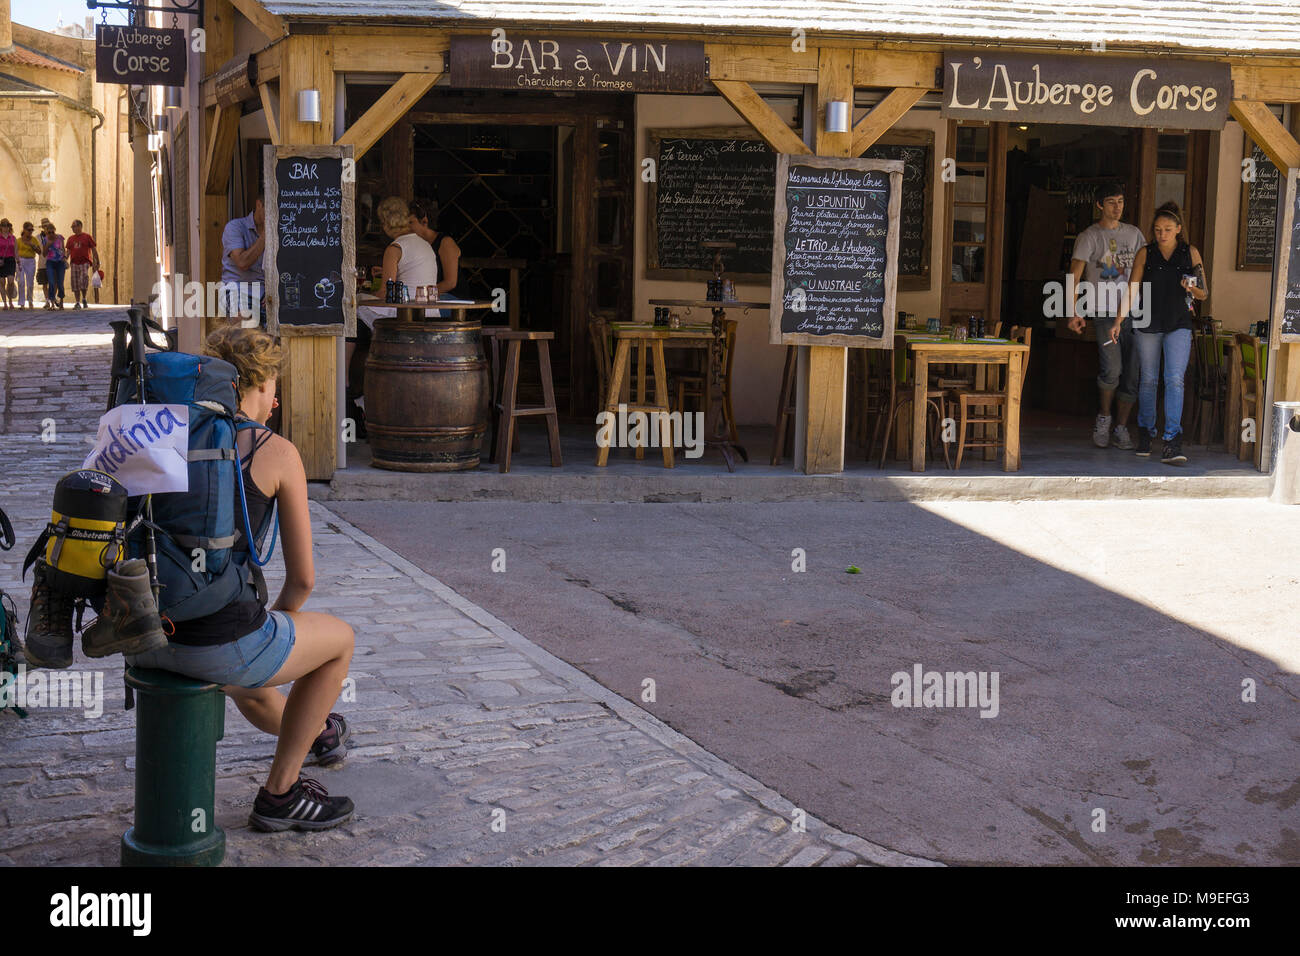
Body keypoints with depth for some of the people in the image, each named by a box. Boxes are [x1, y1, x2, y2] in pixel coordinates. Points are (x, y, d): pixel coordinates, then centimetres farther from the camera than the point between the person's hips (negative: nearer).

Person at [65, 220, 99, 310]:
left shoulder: (87, 236, 5)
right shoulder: (70, 238, 16)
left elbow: (94, 250, 4)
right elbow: (68, 251, 16)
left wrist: (97, 262, -1)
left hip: (85, 262, -4)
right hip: (74, 263, 4)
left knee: (84, 279, -22)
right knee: (75, 284, 0)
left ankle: (84, 299, -5)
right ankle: (77, 303, 6)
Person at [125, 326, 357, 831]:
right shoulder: (277, 453, -4)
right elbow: (303, 576, -2)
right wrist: (279, 617, 20)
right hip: (221, 646, -7)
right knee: (338, 638, 25)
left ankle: (316, 732, 70)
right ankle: (280, 793, 30)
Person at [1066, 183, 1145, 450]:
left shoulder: (1134, 234, 15)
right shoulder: (1089, 236, 2)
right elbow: (1074, 276, -5)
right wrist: (1073, 313, -16)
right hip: (1105, 312, -4)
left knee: (1132, 373, 2)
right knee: (1112, 369, -19)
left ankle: (1121, 428, 12)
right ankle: (1103, 419, 3)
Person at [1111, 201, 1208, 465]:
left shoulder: (1190, 253, 1)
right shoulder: (1146, 253, 0)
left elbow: (1204, 295, 5)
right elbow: (1132, 291, -1)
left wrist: (1193, 289, -18)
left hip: (1179, 326, -1)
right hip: (1148, 325, 1)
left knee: (1175, 379, -12)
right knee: (1148, 379, 9)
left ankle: (1172, 441, -16)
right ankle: (1145, 432, 27)